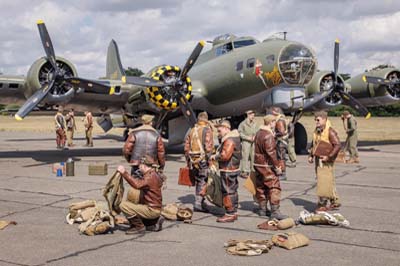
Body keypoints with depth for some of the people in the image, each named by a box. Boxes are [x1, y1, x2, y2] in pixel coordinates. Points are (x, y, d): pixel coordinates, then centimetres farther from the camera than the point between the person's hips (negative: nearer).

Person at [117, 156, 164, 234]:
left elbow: (137, 184, -36)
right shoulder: (153, 175, 14)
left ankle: (139, 227, -5)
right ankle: (155, 220, 16)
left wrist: (124, 173, -34)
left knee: (123, 205, -16)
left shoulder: (151, 176, -19)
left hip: (152, 210, -10)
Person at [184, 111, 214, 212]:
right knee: (203, 182, -1)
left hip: (193, 161, 7)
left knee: (198, 181, 17)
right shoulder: (207, 130, -7)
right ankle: (199, 204, -3)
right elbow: (208, 147, -18)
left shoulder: (192, 130, 13)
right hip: (203, 160, -7)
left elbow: (186, 147, 15)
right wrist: (210, 160, -13)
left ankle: (200, 203, 25)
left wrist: (188, 161, 21)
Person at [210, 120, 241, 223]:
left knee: (228, 192, -5)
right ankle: (234, 213, 24)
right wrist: (217, 155, 6)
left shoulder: (229, 140, -19)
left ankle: (229, 215, 0)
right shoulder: (232, 138, 14)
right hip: (233, 169, 11)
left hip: (228, 171, -11)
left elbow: (225, 156, -27)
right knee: (233, 192, 15)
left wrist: (215, 156, -12)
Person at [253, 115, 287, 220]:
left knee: (261, 187, 14)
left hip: (258, 164, 10)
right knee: (274, 187, -7)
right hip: (267, 166, -10)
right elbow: (271, 153, -21)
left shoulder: (259, 133, 13)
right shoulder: (268, 135, -18)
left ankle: (262, 209, 21)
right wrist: (277, 166, -16)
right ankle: (275, 211, -11)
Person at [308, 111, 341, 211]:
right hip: (318, 160, 8)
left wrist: (329, 157, -20)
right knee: (328, 182, 15)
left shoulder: (330, 131, -14)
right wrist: (311, 155, 12)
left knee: (324, 182, -7)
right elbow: (313, 144, 23)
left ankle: (322, 204, -1)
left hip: (326, 161, -8)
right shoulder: (316, 131, 12)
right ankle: (335, 201, 26)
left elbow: (337, 145, -19)